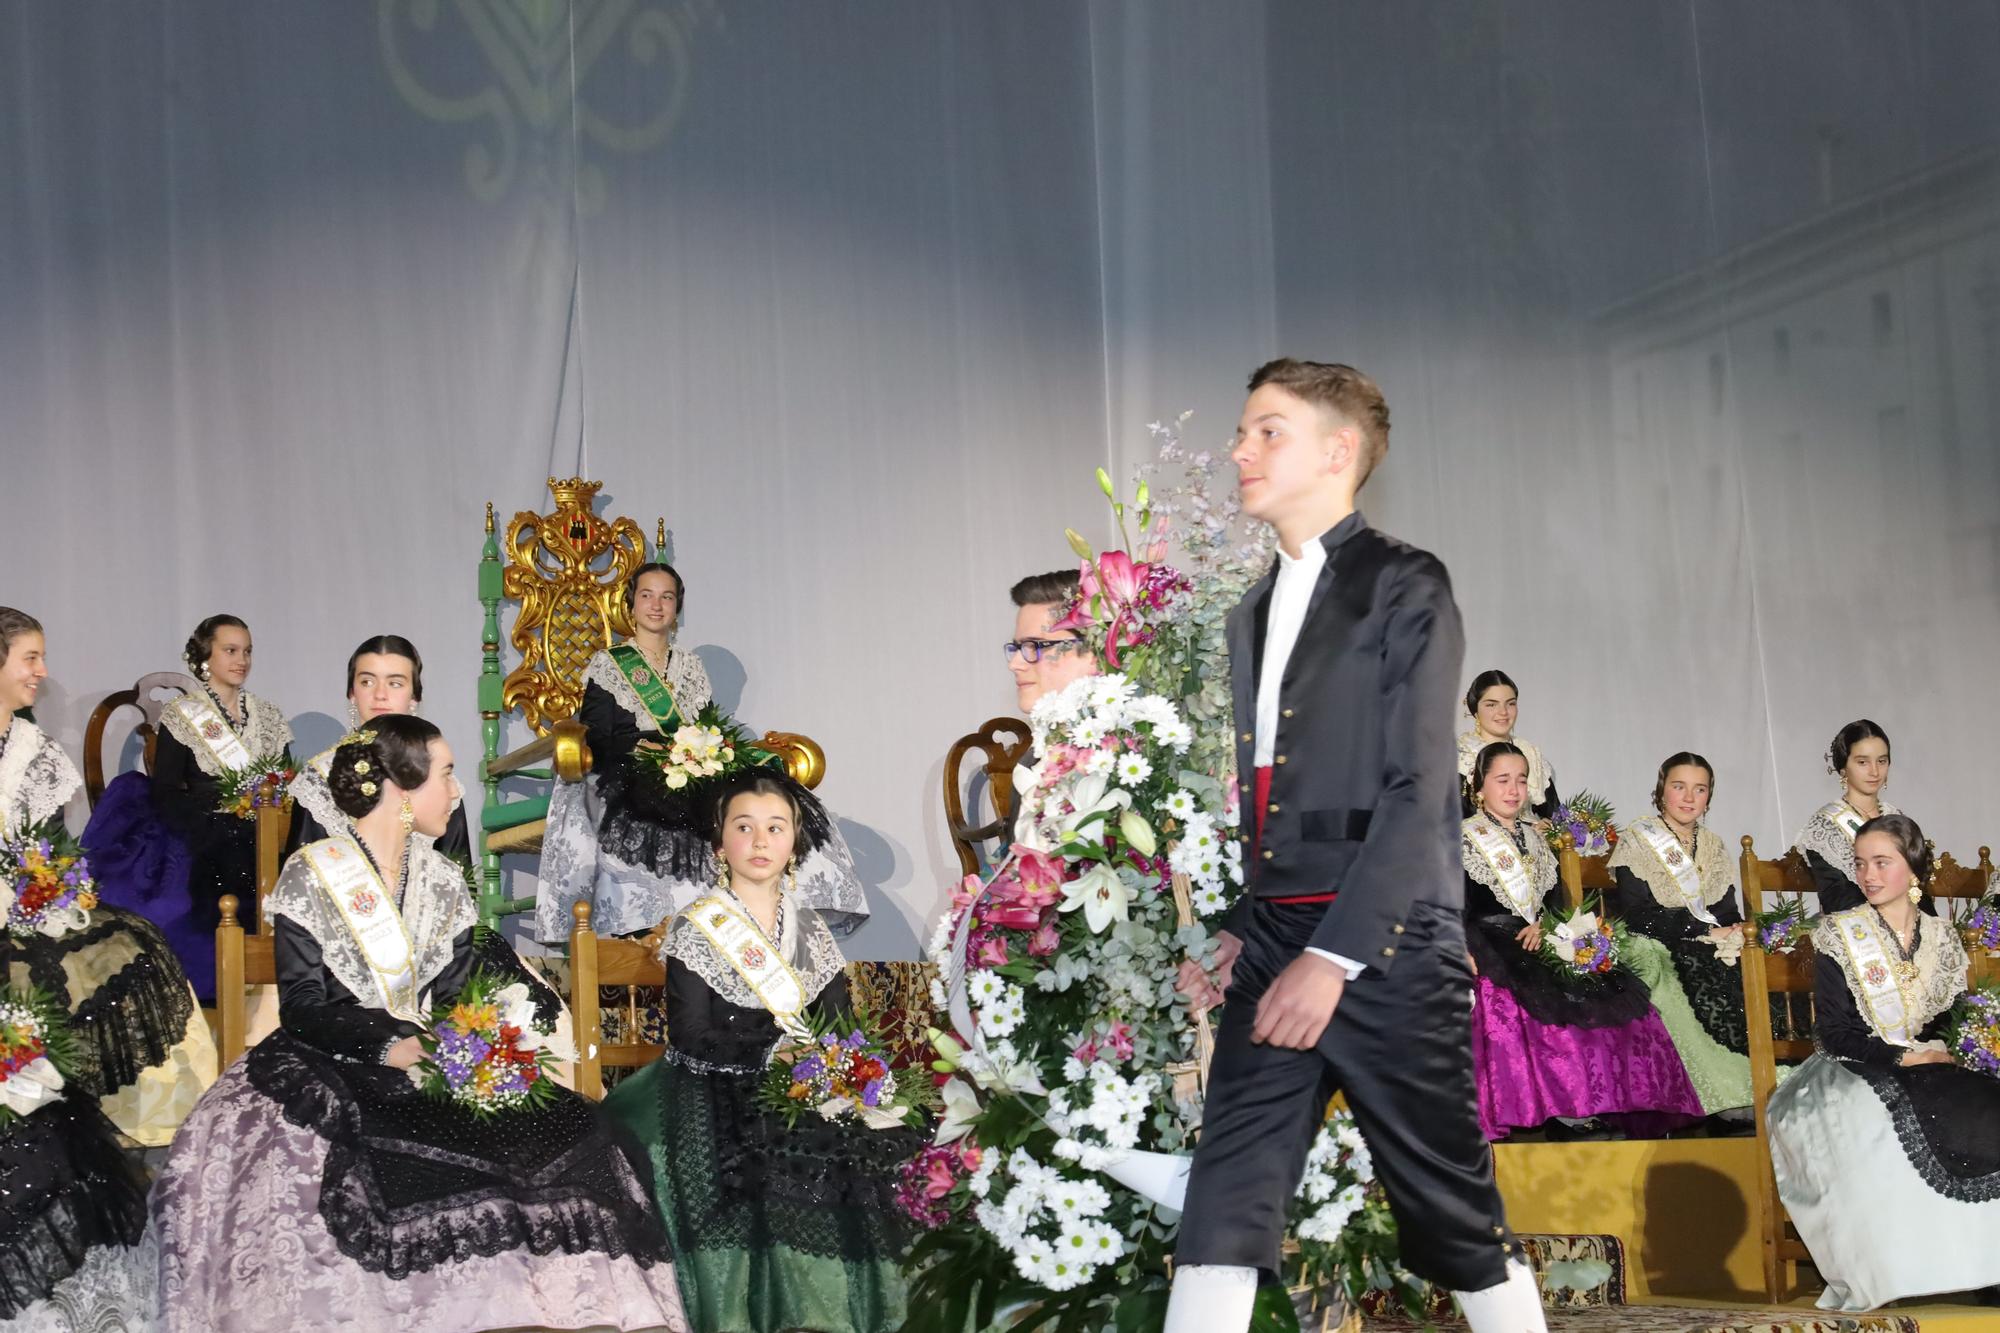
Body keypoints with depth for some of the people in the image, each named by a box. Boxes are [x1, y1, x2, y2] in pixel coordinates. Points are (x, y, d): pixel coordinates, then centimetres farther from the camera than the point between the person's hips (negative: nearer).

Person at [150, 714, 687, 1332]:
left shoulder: (442, 880, 13)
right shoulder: (310, 878, -3)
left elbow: (460, 989, 11)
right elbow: (303, 1006, -8)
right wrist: (386, 1045, -24)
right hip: (333, 1065, -4)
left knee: (568, 1132, -19)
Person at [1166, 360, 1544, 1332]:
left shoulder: (1404, 589, -3)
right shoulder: (1252, 615, 19)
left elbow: (1418, 793, -11)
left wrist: (1334, 957, -17)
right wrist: (1238, 925, 6)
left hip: (1386, 941, -6)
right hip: (1277, 942, 6)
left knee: (1451, 1208, 2)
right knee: (1225, 1200, -3)